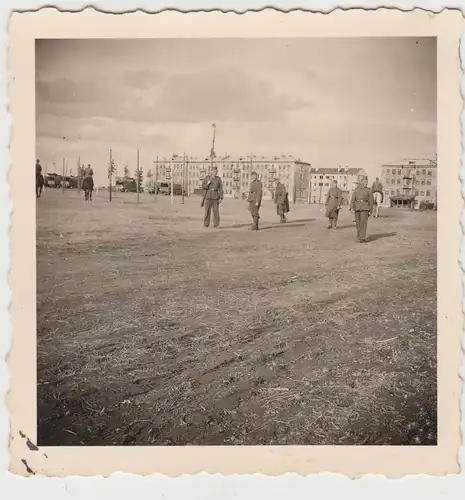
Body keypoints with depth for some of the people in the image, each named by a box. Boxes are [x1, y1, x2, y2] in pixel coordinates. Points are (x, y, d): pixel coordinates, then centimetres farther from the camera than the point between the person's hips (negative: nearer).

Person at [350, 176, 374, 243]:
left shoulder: (369, 190, 4)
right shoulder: (356, 189, 10)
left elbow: (371, 201, 3)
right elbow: (353, 199, 2)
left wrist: (370, 211, -1)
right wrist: (352, 207, -10)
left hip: (365, 207, -3)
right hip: (357, 207, 3)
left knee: (363, 222, -11)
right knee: (358, 223, 6)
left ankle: (361, 238, -12)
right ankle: (362, 236, 19)